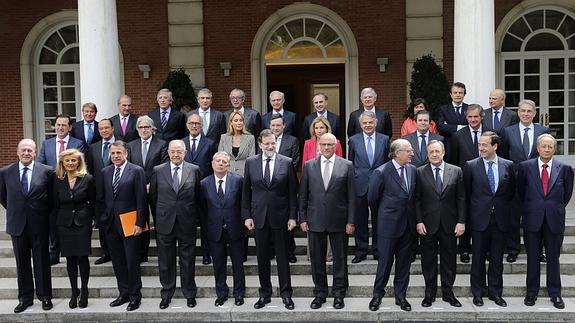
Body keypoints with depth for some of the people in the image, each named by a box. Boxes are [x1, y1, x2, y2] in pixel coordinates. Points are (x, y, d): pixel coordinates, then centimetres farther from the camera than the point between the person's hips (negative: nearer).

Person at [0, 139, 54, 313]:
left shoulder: (46, 171, -6)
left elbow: (52, 196, 5)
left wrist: (45, 212, 5)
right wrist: (15, 211, 11)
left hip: (39, 225, -2)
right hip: (17, 225, 2)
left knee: (42, 262, 8)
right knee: (22, 263, 11)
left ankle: (45, 296, 21)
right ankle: (25, 298, 23)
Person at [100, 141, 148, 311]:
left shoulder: (136, 171, -6)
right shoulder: (105, 172, 11)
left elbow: (141, 200, -9)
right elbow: (103, 198, 15)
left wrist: (139, 223, -13)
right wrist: (103, 220, 7)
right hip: (111, 225, 5)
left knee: (132, 262, 1)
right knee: (118, 263, 11)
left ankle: (135, 295, 13)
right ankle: (124, 293, 23)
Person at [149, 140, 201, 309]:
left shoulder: (194, 170, 0)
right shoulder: (158, 171, 1)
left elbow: (198, 196, 5)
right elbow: (153, 196, 7)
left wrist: (196, 217, 5)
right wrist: (159, 215, 7)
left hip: (187, 223, -1)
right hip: (165, 223, 1)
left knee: (188, 261, 8)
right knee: (165, 262, 10)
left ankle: (190, 294, 24)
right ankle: (166, 295, 25)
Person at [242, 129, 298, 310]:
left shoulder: (286, 162, -2)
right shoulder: (251, 162, 3)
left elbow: (292, 192, -1)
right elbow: (246, 191, 5)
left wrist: (293, 216, -4)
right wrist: (246, 215, 0)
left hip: (280, 216, -1)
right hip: (259, 217, 2)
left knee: (283, 257, 6)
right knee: (262, 258, 10)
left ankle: (286, 294, 18)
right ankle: (264, 294, 23)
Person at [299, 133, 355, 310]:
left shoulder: (346, 166, 0)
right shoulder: (309, 166, 5)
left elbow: (351, 196, -1)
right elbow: (303, 195, 6)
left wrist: (350, 221, -5)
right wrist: (303, 218, 1)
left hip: (338, 221, -1)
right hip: (315, 220, 1)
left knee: (340, 259, 8)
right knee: (317, 259, 9)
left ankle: (338, 294, 21)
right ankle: (320, 293, 22)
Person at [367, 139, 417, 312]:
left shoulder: (413, 170, 4)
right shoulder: (381, 172, -13)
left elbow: (413, 195, 14)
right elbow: (372, 198, -4)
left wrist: (411, 216, 13)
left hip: (407, 225, 5)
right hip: (388, 225, -5)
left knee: (404, 262, 12)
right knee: (385, 261, 4)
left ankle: (400, 296, 25)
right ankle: (378, 295, 20)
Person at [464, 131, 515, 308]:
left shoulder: (508, 165, 3)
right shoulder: (471, 166, -2)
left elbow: (512, 191, 11)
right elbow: (466, 193, 3)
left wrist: (503, 208, 9)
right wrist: (472, 212, 4)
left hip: (500, 219, 2)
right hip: (479, 219, -1)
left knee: (497, 259, 10)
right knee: (478, 258, 6)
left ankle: (495, 292, 22)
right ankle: (478, 293, 19)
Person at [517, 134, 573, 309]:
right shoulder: (525, 167, 0)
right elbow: (521, 191, 11)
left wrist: (557, 209, 12)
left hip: (554, 220, 0)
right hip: (532, 219, 0)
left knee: (553, 258, 9)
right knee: (532, 258, 9)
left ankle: (555, 294, 20)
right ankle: (531, 293, 19)